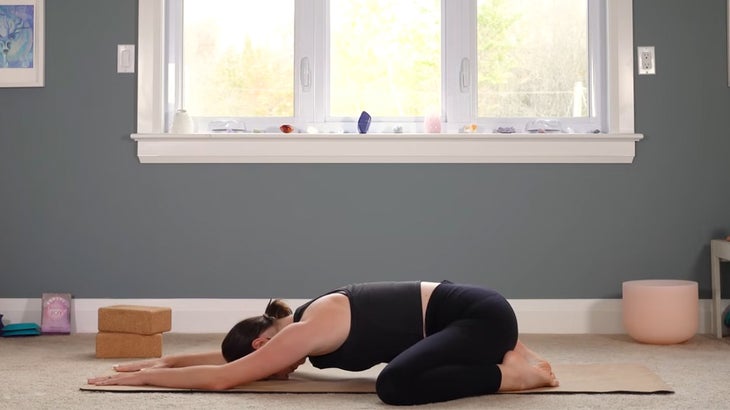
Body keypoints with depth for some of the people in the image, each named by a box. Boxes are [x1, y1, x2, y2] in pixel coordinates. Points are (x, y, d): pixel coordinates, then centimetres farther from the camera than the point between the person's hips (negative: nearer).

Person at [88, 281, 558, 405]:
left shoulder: (310, 330, -19)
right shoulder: (308, 321, 8)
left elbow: (222, 376, -19)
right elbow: (230, 355, 22)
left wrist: (143, 378, -10)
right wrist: (165, 360, 19)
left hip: (482, 314, -10)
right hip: (465, 310, 10)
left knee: (397, 386, -29)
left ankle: (513, 372, -12)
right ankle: (505, 353, 18)